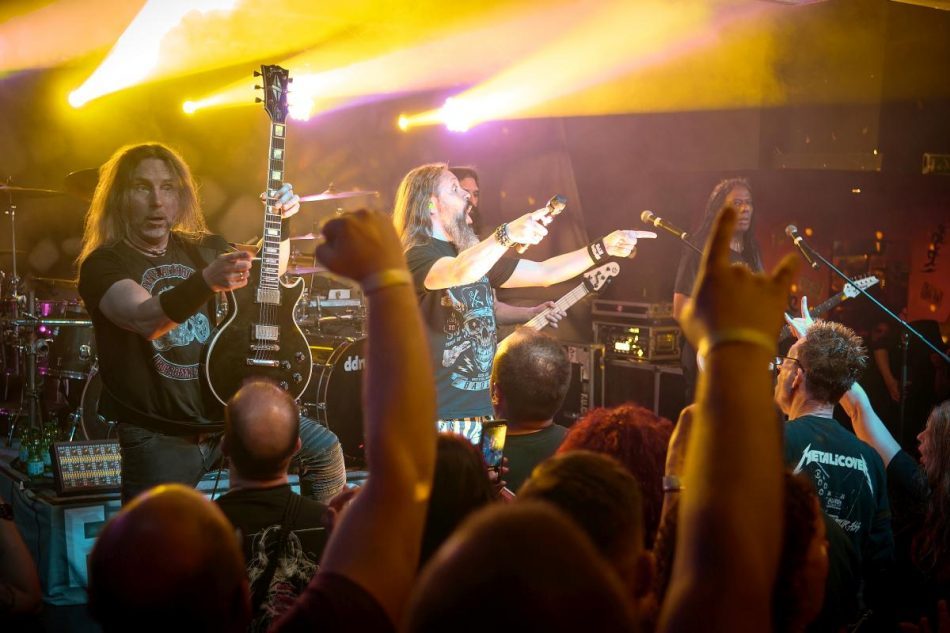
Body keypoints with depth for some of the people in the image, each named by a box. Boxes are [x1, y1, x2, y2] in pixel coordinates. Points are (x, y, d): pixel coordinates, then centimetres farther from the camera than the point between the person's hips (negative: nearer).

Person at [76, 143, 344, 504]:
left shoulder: (198, 247, 8)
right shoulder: (103, 264, -12)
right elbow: (146, 320, -32)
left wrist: (278, 221, 3)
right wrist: (206, 282, -49)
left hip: (226, 410, 5)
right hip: (159, 435, -5)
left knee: (325, 451, 0)